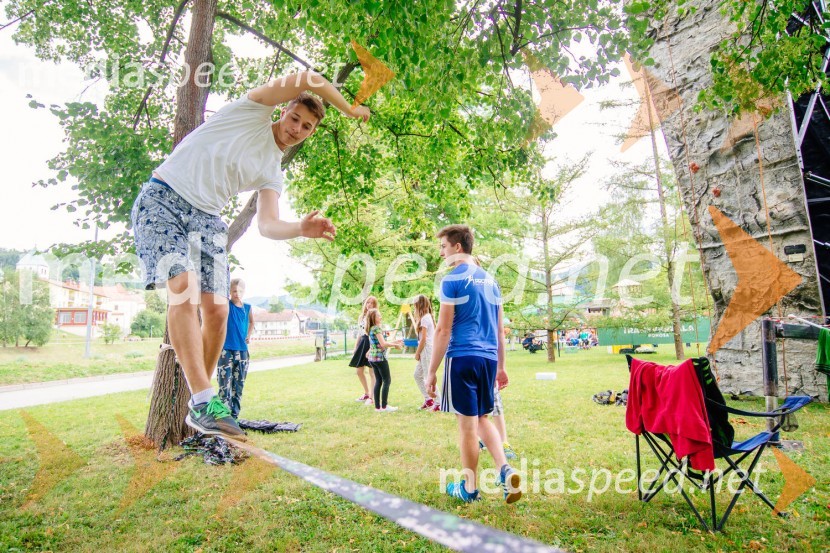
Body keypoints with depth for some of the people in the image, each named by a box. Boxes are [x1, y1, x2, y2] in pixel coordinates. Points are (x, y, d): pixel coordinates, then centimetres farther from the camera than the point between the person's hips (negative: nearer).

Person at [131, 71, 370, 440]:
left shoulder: (273, 175, 12)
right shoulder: (253, 111, 2)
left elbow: (267, 226, -4)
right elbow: (309, 80, -10)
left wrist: (301, 229, -24)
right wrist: (350, 109, 2)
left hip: (207, 219, 5)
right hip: (163, 199, -5)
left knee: (217, 311, -4)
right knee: (184, 286, -26)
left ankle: (197, 409, 12)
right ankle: (205, 400, -25)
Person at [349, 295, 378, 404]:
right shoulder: (362, 316, 14)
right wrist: (355, 347, 15)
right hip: (362, 343, 8)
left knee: (372, 372, -4)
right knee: (359, 371, 12)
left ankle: (372, 397, 4)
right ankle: (367, 393, 29)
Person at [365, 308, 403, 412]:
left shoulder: (371, 329, 14)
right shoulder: (377, 328, -14)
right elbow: (383, 344, -19)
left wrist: (395, 342, 17)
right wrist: (395, 345, -6)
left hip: (372, 358, 9)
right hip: (380, 357, -9)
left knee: (378, 381, 11)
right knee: (387, 381, -2)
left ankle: (377, 406, 13)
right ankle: (384, 406, -1)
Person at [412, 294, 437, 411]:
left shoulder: (424, 318, -13)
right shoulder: (428, 316, 15)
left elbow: (423, 339, -16)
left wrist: (417, 353, -10)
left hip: (426, 350, -10)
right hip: (426, 350, 10)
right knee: (417, 375, 16)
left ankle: (439, 403, -1)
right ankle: (428, 400, 20)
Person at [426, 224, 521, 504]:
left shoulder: (453, 280, -8)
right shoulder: (490, 279, 14)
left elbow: (443, 330, -11)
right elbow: (500, 329, 16)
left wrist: (431, 371, -6)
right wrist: (501, 366, 22)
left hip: (462, 358, -7)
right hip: (488, 358, 7)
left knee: (467, 423, 4)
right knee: (482, 418, 19)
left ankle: (470, 488, 18)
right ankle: (506, 470, 4)